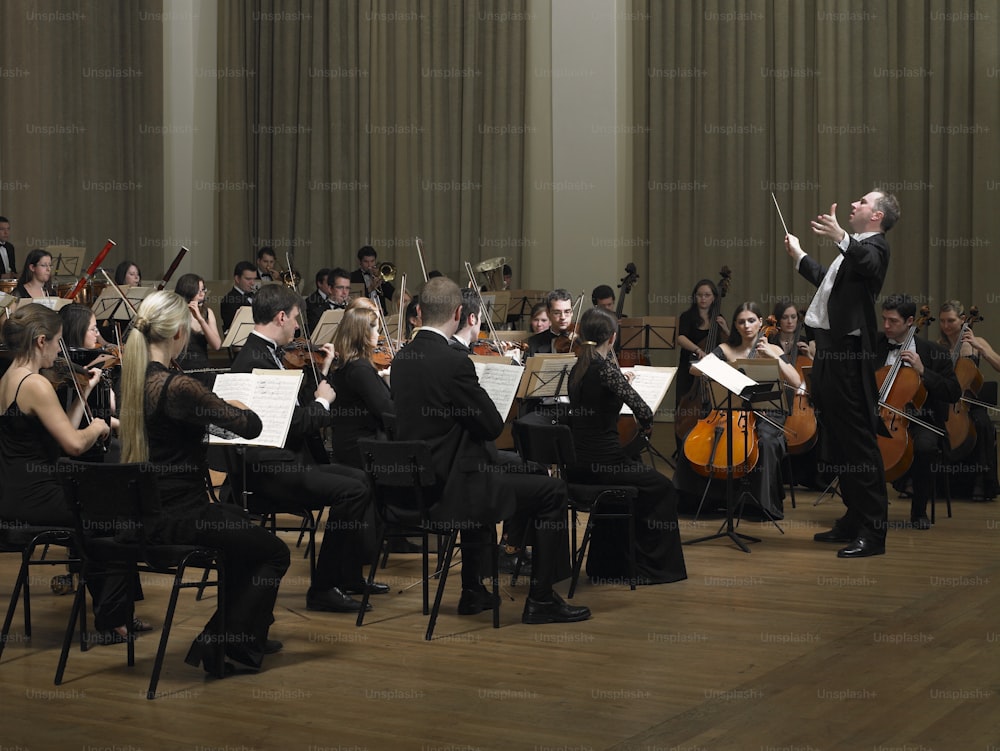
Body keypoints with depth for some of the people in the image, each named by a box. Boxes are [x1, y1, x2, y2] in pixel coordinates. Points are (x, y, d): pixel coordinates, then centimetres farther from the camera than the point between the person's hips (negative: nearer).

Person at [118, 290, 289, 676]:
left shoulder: (131, 379, 2)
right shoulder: (178, 387, -24)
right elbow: (251, 426, -18)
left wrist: (216, 407, 13)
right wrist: (235, 405, 3)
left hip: (143, 513, 9)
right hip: (178, 519, -9)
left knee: (242, 524, 31)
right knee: (275, 553, 10)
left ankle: (247, 633, 35)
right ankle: (224, 648, 11)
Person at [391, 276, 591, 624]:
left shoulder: (401, 359, 5)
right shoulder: (454, 363, -21)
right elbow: (493, 426, -14)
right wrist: (480, 407, 7)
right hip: (449, 488, -9)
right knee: (551, 492, 1)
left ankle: (472, 591, 41)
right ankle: (541, 599, 5)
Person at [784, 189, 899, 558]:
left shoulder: (874, 246, -7)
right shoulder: (853, 249, 23)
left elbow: (870, 265, -32)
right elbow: (828, 281, 39)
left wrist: (840, 237, -49)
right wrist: (798, 256, 49)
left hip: (849, 352, -10)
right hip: (829, 351, 10)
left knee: (858, 441, -9)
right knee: (837, 440, 15)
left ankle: (872, 532, -5)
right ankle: (853, 520, 24)